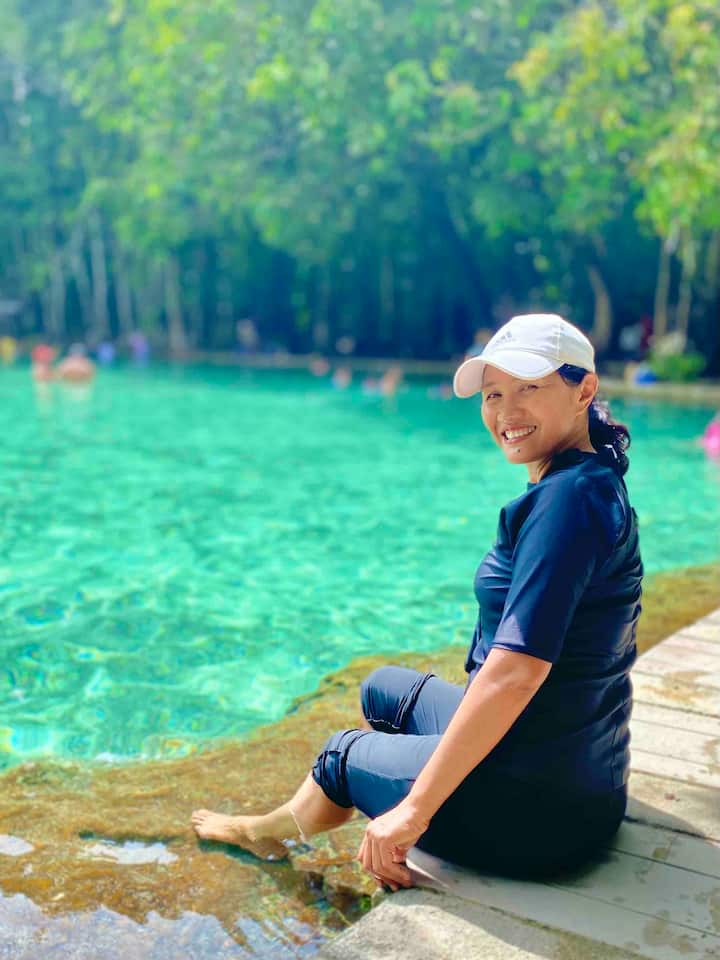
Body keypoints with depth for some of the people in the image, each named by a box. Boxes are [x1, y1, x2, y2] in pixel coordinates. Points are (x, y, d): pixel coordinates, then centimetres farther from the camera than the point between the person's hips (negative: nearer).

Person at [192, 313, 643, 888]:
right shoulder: (593, 485, 6)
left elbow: (516, 671, -30)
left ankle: (267, 831, 48)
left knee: (346, 753, 17)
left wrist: (414, 810, -24)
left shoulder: (568, 499, -24)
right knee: (385, 689, 26)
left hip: (533, 805, -8)